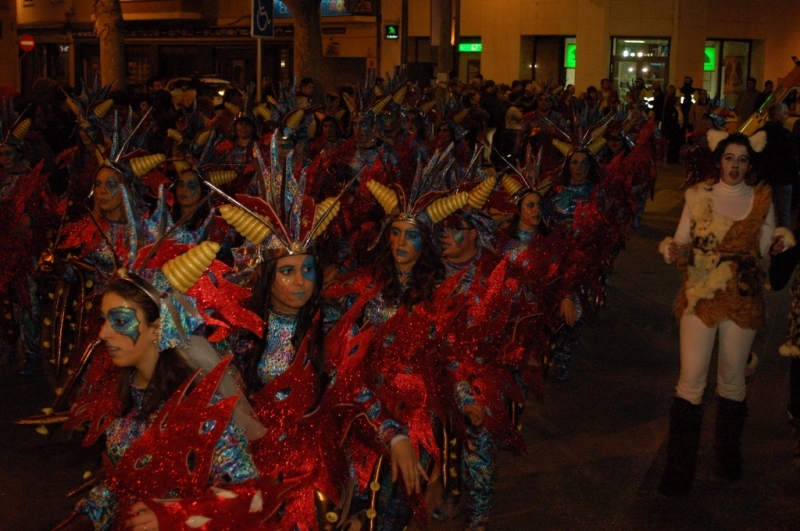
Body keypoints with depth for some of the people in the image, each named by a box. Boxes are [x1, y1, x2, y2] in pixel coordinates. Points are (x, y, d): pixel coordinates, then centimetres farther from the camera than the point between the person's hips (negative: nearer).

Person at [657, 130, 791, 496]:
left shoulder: (762, 200, 3)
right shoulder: (698, 196, 1)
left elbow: (766, 247, 6)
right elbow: (682, 240, 0)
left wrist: (778, 244, -16)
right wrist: (675, 251, -21)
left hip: (743, 299, 1)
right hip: (700, 296, -1)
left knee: (732, 379, 11)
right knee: (691, 380, -5)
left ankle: (728, 457, 32)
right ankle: (679, 471, 4)